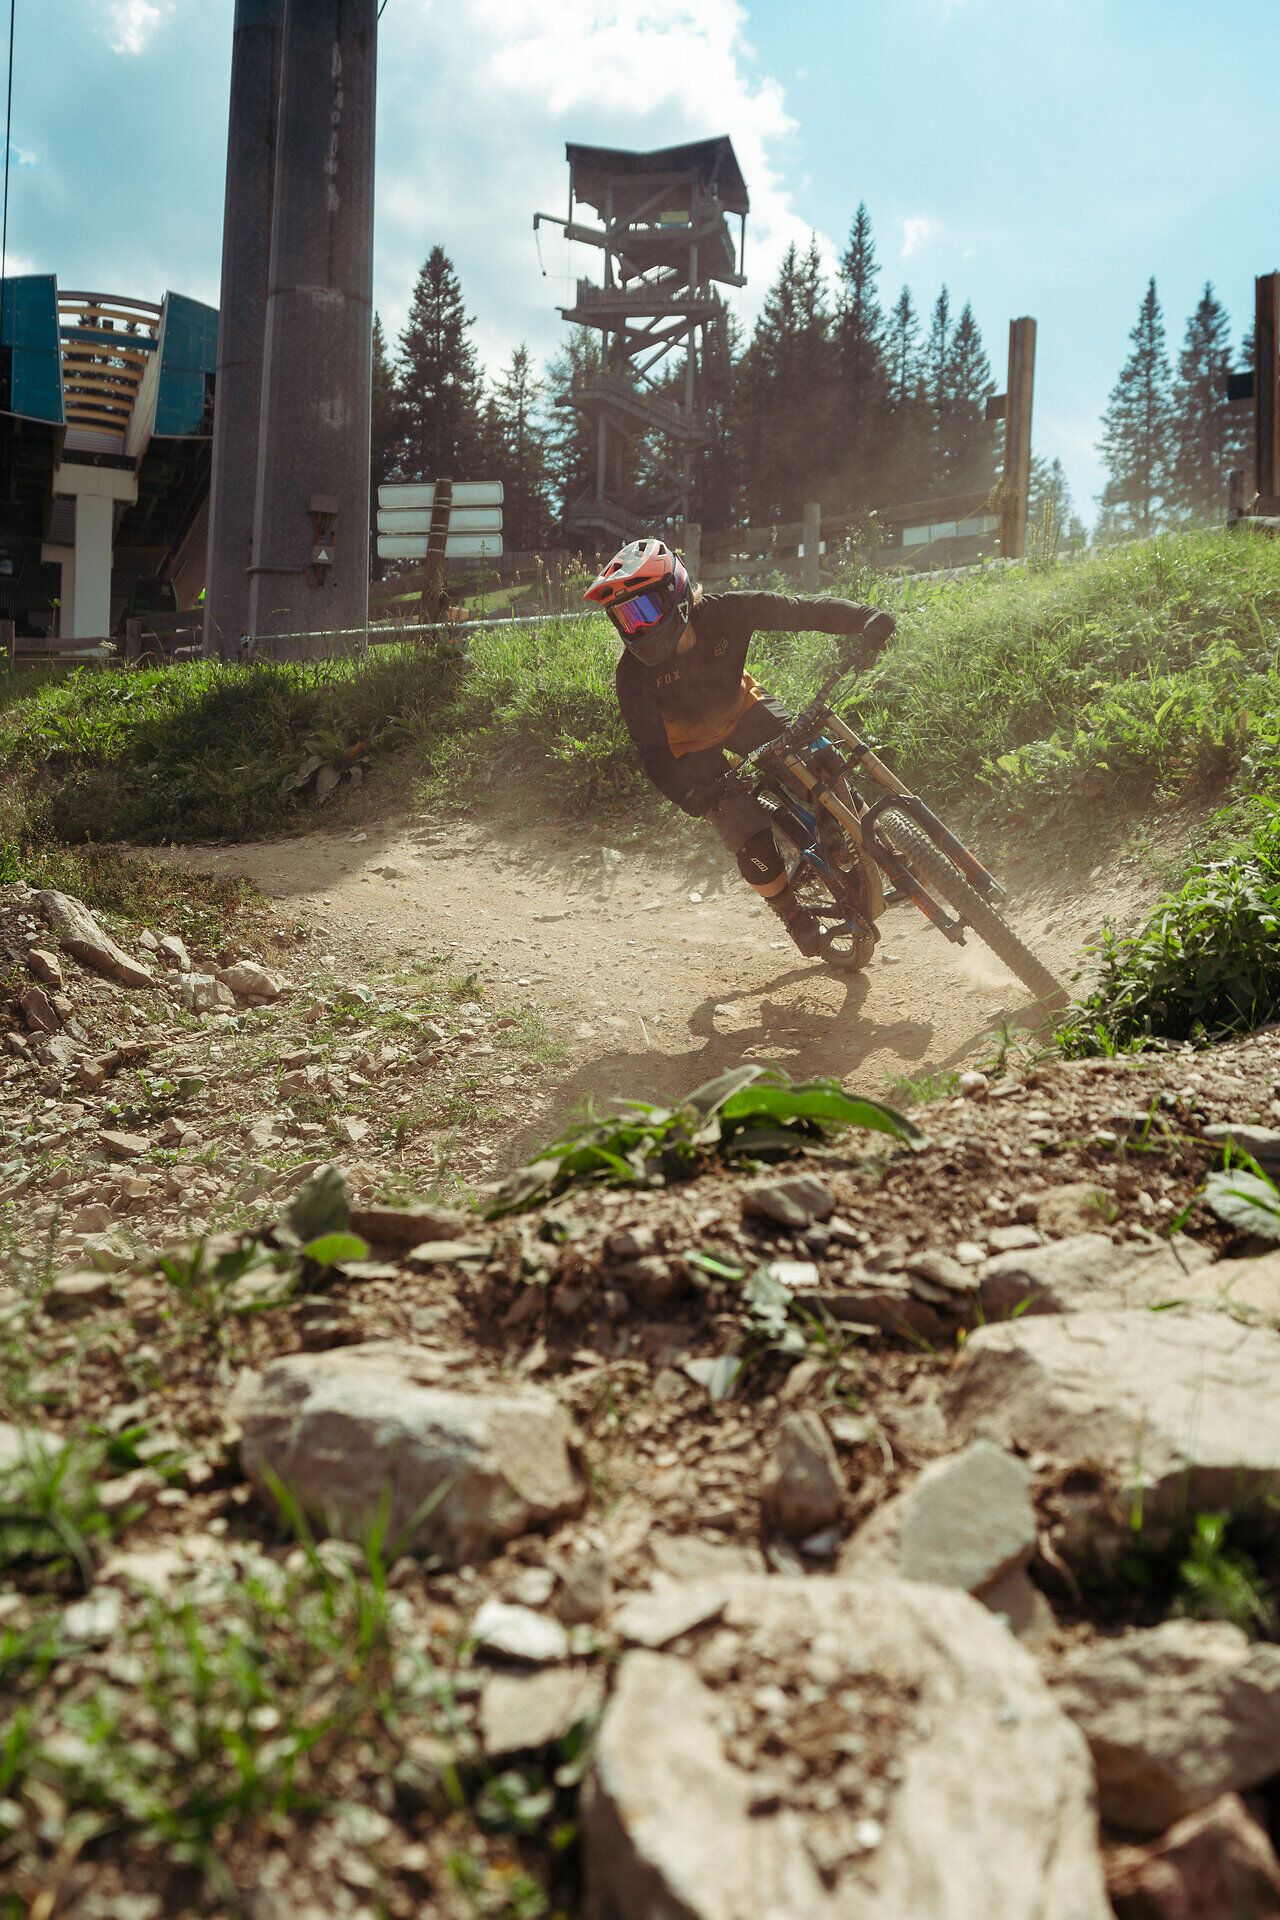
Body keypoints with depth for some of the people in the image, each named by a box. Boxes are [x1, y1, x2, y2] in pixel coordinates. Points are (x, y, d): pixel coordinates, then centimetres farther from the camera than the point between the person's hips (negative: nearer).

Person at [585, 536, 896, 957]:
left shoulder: (724, 614, -28)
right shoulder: (634, 672, -28)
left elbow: (801, 610, -30)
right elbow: (651, 749, -26)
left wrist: (866, 618, -46)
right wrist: (686, 795, -44)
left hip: (742, 710, 2)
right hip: (694, 748, -2)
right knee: (753, 846, -13)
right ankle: (796, 920, 12)